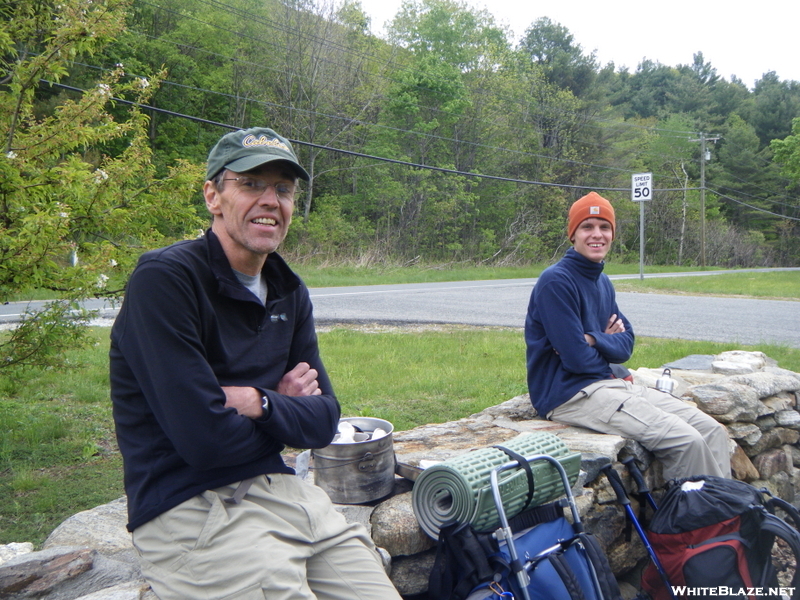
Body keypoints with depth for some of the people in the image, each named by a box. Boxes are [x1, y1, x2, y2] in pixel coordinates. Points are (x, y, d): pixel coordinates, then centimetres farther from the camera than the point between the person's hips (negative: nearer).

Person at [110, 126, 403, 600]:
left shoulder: (289, 293, 10)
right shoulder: (165, 279, -14)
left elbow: (325, 421, 5)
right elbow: (204, 439, -21)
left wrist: (259, 404, -14)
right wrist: (285, 409, -3)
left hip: (283, 490, 7)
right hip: (189, 509, -7)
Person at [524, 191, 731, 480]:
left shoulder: (602, 281, 14)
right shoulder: (556, 281, -15)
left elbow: (626, 343, 7)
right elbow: (577, 358, -18)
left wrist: (593, 340, -14)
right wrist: (607, 344, 2)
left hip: (610, 382, 9)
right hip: (569, 393, -9)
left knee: (712, 431, 0)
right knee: (685, 441, -20)